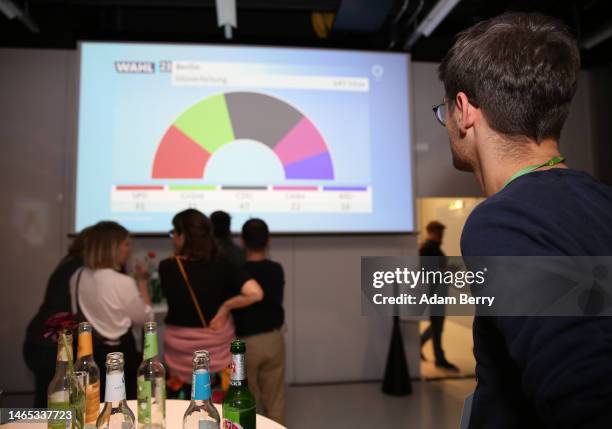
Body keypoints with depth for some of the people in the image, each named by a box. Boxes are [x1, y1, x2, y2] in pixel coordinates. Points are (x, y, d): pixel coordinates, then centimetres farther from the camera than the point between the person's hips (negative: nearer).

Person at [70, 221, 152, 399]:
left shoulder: (77, 277, -1)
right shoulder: (124, 283, -20)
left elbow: (81, 313, 14)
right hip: (118, 355, -6)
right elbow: (145, 318, -6)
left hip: (88, 352, 6)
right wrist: (142, 282, 1)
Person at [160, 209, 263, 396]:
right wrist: (225, 307, -11)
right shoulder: (221, 263, -12)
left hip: (182, 349, -1)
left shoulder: (167, 267, -16)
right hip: (219, 345, 2)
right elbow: (255, 293, -23)